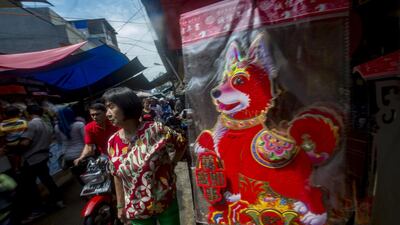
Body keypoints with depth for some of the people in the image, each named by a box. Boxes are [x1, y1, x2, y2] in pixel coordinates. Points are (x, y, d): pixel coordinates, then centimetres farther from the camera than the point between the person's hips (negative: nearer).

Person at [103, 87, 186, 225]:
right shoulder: (113, 143, -7)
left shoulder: (154, 129, -19)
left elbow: (181, 144, -7)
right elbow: (117, 176, 2)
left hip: (166, 201, -2)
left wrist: (167, 167, -5)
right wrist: (120, 206, 7)